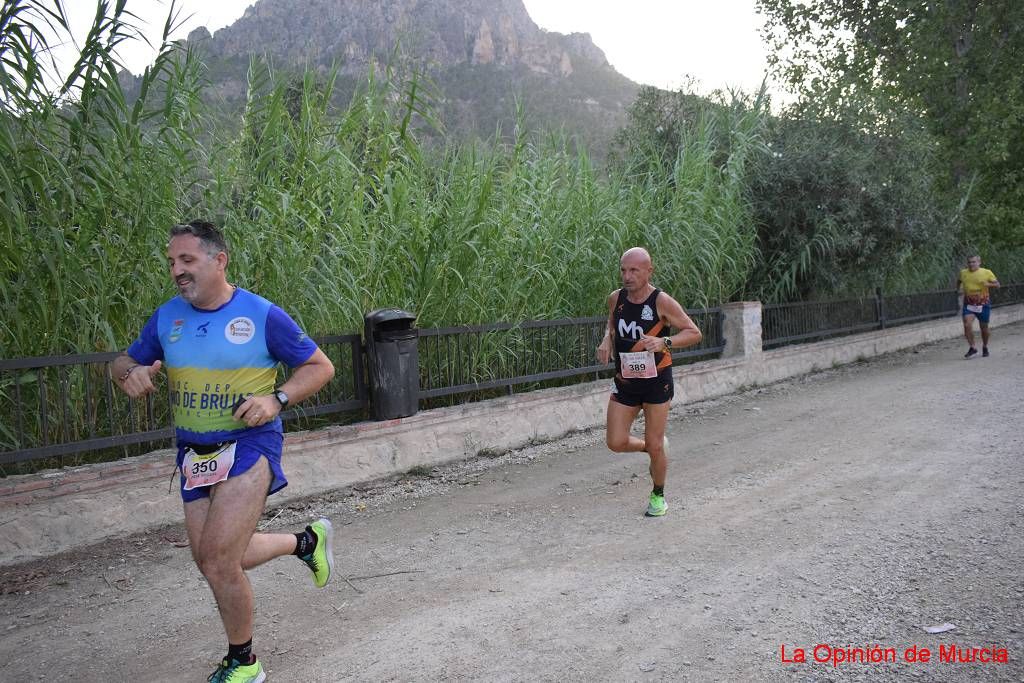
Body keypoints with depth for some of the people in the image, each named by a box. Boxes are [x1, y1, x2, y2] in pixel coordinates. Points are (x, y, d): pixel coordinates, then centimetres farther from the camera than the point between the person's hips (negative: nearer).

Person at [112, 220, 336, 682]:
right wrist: (131, 375, -8)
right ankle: (306, 541, 35)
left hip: (248, 446, -6)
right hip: (194, 454, 6)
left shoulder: (261, 314, -9)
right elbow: (123, 362, 17)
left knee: (217, 564, -11)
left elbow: (320, 367, -3)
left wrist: (277, 399, -19)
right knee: (216, 561, 11)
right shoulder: (167, 316, 5)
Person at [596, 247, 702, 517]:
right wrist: (607, 339, -3)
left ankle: (658, 495, 27)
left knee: (655, 446, 2)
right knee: (616, 443, 1)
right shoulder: (615, 298, -2)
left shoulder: (662, 302, -15)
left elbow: (694, 333, -10)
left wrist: (664, 342, -27)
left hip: (656, 381, -4)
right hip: (624, 381, 4)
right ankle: (654, 448, 33)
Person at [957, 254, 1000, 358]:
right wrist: (959, 289, 6)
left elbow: (997, 284, -1)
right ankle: (972, 348, -5)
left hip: (983, 304, -1)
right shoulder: (963, 273, 2)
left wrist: (988, 284, -20)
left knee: (984, 327, 9)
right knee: (967, 325, -17)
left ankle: (985, 348, 31)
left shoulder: (987, 272, -5)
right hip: (968, 304, 1)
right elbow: (959, 281, 24)